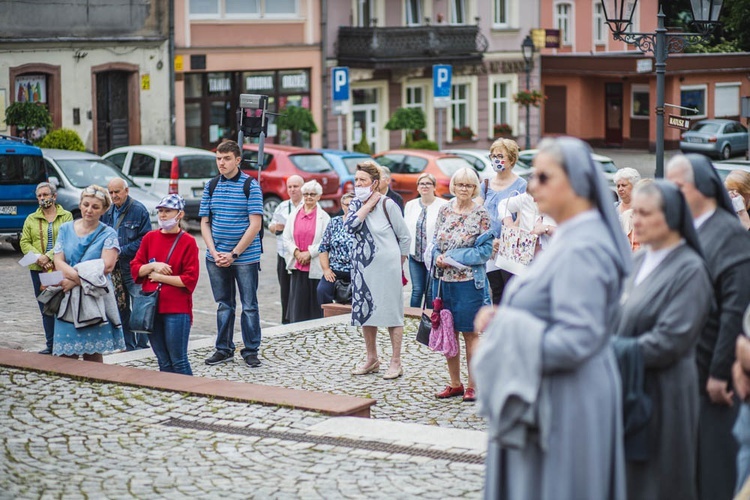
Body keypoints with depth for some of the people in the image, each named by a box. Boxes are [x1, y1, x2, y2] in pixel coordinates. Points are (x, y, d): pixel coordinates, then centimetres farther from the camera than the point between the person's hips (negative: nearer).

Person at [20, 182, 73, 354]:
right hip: (39, 270, 3)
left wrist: (49, 256, -17)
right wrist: (39, 258, -10)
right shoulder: (31, 219, 14)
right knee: (45, 308, 5)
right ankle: (51, 344, 10)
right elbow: (24, 243, 6)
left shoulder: (66, 216, 4)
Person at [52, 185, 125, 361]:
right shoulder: (65, 229, 10)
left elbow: (107, 265, -12)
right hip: (68, 300, 2)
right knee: (66, 356, -2)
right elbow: (58, 262, 1)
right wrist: (80, 276, -17)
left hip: (96, 299, -2)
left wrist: (74, 279, -14)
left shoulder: (108, 234, 1)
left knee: (93, 355, 1)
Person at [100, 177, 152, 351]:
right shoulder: (108, 211, 12)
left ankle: (142, 345, 0)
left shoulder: (139, 210, -7)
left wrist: (122, 251, -15)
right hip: (114, 268, 7)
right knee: (121, 309, 10)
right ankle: (128, 346, 17)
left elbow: (145, 239, -11)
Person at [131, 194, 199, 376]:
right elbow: (135, 268, 9)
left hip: (177, 309, -5)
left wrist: (160, 277, -9)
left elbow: (190, 280, -10)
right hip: (151, 307, 5)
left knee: (178, 361, -3)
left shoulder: (188, 242, -4)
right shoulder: (150, 238, 10)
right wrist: (153, 266, -9)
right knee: (163, 362, 10)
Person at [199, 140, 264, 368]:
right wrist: (214, 253, -7)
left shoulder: (251, 187, -5)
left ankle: (251, 351, 10)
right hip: (217, 258, 4)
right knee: (224, 305, 11)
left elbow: (255, 225, -9)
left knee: (249, 305, 2)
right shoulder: (211, 187, 7)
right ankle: (224, 349, 19)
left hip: (246, 257, -3)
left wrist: (234, 254, -13)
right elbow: (205, 223, 8)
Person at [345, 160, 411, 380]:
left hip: (386, 267, -6)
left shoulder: (387, 205, -9)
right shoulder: (356, 204, 6)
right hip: (362, 267, 6)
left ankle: (396, 362, 4)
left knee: (392, 312, -2)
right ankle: (372, 360, 23)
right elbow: (350, 225, -14)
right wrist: (369, 204, -13)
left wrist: (398, 262, 3)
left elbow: (405, 237, -2)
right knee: (365, 313, 11)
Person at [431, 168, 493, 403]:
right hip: (443, 280, 5)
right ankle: (455, 383, 19)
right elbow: (436, 241, 13)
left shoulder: (481, 214, -4)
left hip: (468, 281, -5)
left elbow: (485, 251, -8)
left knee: (470, 333, 0)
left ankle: (472, 385, 7)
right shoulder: (444, 210, 9)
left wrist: (453, 258, -14)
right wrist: (438, 256, -9)